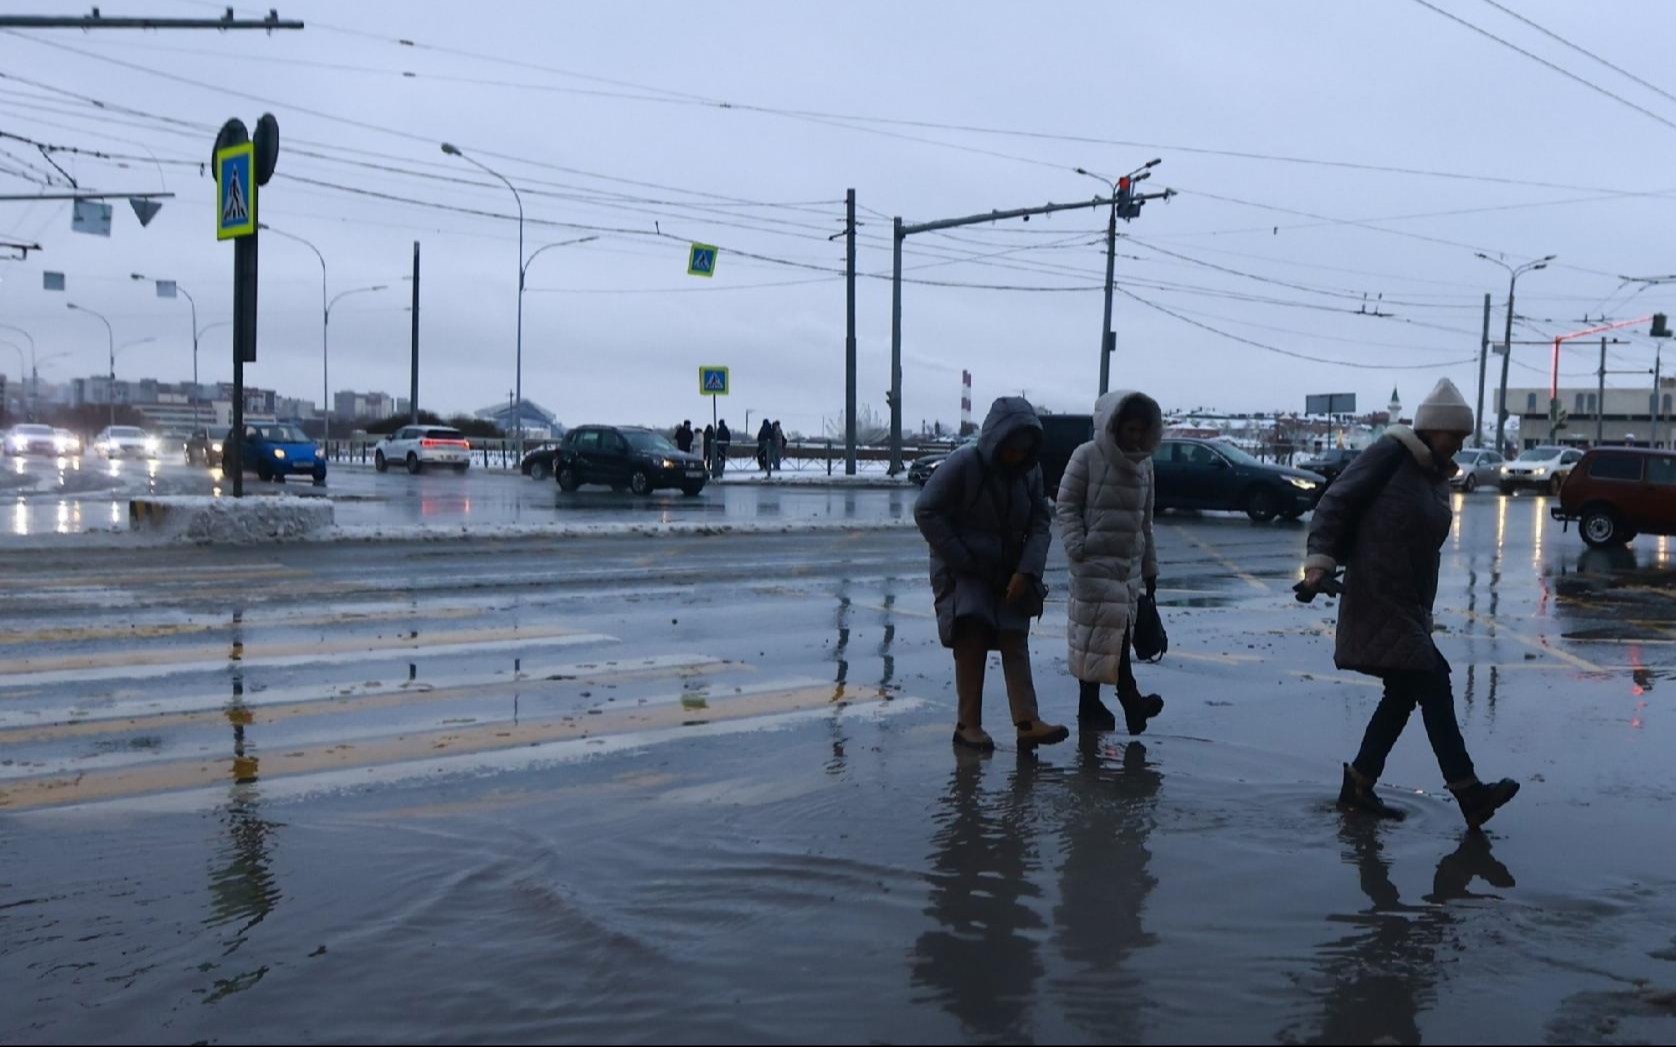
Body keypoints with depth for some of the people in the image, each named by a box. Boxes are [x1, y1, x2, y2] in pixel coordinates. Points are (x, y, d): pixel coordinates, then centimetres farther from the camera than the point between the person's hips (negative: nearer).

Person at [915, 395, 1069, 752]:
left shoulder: (1030, 471, -1)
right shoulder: (964, 464, -16)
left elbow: (1041, 523, 2)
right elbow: (926, 511, -14)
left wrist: (1026, 571, -12)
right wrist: (961, 561, -15)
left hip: (1009, 575, 5)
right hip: (964, 573, -5)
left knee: (1016, 642, -1)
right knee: (972, 642, -8)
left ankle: (1027, 722, -5)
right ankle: (968, 724, -2)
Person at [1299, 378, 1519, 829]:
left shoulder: (1438, 476, 14)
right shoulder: (1390, 454, -10)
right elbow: (1335, 504, -13)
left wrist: (1424, 612, 17)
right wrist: (1320, 561, -22)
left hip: (1410, 605, 9)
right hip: (1377, 600, -9)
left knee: (1403, 694, 10)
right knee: (1432, 686, -10)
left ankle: (1358, 784, 19)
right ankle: (1468, 791, -6)